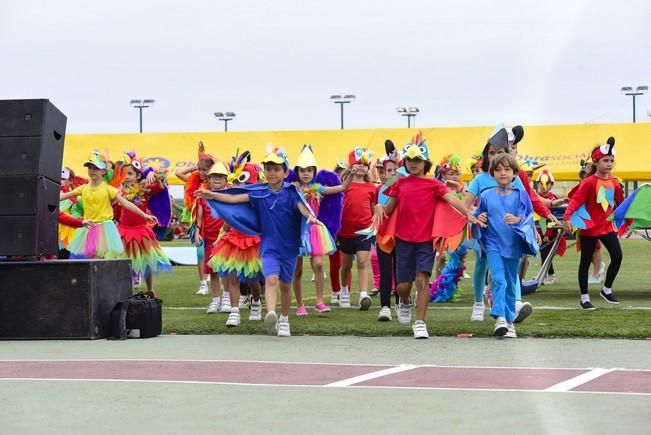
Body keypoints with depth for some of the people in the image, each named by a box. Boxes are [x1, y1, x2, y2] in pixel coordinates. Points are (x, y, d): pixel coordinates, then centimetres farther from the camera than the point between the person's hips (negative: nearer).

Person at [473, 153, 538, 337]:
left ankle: (509, 320, 23)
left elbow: (528, 217, -5)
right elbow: (478, 215, 13)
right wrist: (479, 219, -10)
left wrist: (517, 220, -26)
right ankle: (499, 318, -24)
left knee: (510, 284, 10)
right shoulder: (486, 195, 4)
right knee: (498, 279, -17)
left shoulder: (520, 195, -1)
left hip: (513, 244, 1)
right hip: (493, 244, 0)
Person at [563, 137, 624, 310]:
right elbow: (576, 200, -22)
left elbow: (620, 203, 17)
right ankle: (584, 298, 13)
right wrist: (567, 218, -34)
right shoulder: (589, 182, -14)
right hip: (589, 228, -5)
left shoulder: (614, 183, 4)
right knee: (586, 262, 4)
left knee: (617, 256, -5)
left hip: (607, 226, 5)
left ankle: (607, 289, 16)